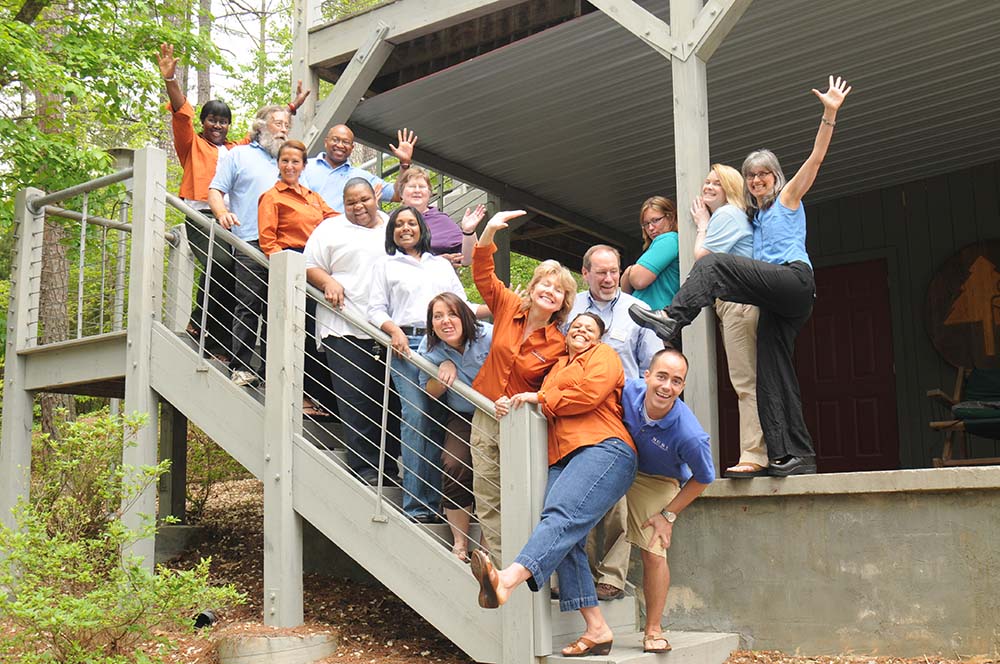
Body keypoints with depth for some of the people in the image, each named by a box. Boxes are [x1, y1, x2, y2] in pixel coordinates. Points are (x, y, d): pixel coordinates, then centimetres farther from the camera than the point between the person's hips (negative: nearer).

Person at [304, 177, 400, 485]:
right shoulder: (331, 229, 8)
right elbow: (309, 266, 4)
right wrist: (328, 282, -14)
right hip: (346, 331, -3)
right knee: (357, 402, -6)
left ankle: (391, 464, 16)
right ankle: (364, 468, 1)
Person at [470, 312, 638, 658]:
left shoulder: (603, 355, 14)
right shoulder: (557, 367, 34)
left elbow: (589, 393, -4)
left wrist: (539, 398, 3)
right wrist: (510, 403, 7)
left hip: (603, 449, -7)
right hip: (562, 458, 7)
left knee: (562, 516, -28)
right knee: (565, 541, -10)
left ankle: (507, 580, -53)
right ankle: (596, 630, -10)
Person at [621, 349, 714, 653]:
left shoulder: (690, 435, -35)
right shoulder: (628, 392, -28)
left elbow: (703, 478, -15)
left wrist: (669, 515, -12)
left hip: (657, 482, -4)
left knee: (654, 554, -9)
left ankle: (653, 631, 10)